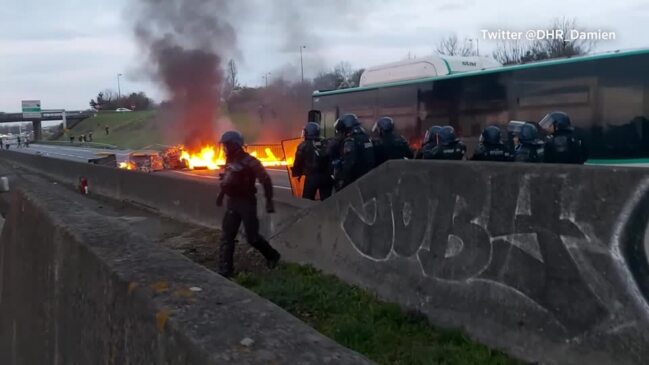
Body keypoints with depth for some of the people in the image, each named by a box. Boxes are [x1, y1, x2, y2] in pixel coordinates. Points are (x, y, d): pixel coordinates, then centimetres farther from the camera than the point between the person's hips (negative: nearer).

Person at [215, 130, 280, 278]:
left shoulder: (249, 161, -16)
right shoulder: (229, 160, 8)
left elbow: (265, 180, -15)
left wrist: (269, 201, -16)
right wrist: (221, 195, 21)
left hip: (247, 202, -7)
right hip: (232, 202, 7)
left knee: (252, 236, -1)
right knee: (227, 237, 3)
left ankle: (272, 255, 24)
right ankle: (225, 270, 9)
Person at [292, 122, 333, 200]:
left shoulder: (304, 146, -4)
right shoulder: (325, 144, 8)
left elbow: (298, 162, -2)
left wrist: (297, 173, 14)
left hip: (311, 177, -4)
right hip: (326, 176, 4)